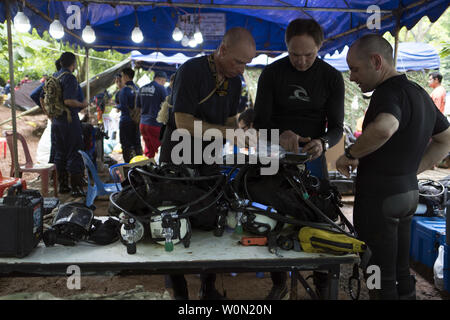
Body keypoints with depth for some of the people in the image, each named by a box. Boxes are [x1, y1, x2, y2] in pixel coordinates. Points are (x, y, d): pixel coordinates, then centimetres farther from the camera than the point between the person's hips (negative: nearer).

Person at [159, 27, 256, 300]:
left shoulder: (234, 82, 4)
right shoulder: (191, 71, -18)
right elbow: (184, 123, -25)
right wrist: (230, 133, -27)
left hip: (209, 160, 6)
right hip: (178, 161, -6)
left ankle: (209, 288, 26)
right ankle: (179, 290, 21)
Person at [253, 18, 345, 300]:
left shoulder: (332, 78, -5)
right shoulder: (272, 73, -6)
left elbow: (336, 127, -5)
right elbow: (260, 121, -8)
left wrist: (322, 143, -29)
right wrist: (280, 135, -31)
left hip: (313, 156, 0)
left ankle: (323, 284, 24)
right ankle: (279, 283, 24)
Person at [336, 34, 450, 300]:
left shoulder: (389, 92, -19)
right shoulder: (419, 93, 12)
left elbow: (384, 128, -41)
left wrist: (350, 154, -25)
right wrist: (413, 170, 16)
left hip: (379, 196, -9)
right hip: (409, 191, 9)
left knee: (380, 277, 4)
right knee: (401, 271, 20)